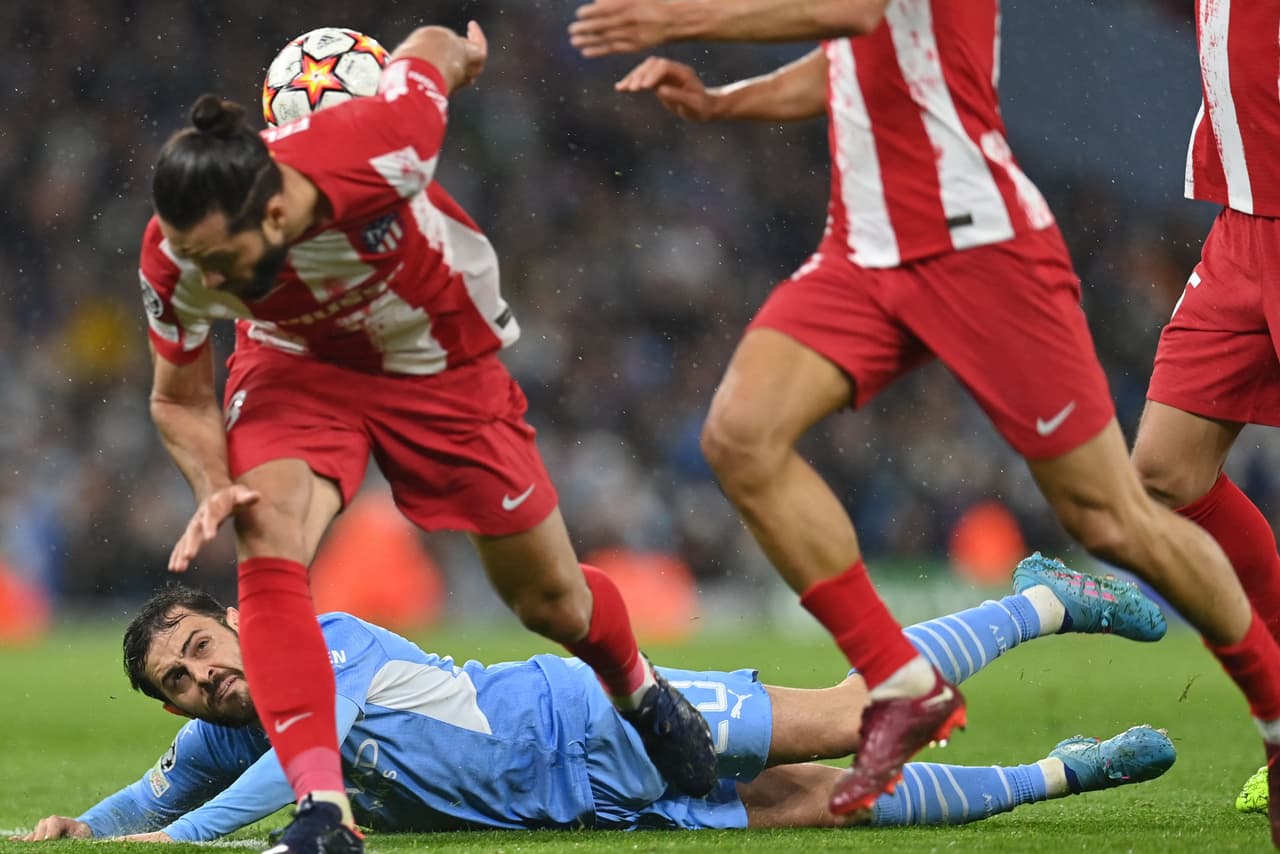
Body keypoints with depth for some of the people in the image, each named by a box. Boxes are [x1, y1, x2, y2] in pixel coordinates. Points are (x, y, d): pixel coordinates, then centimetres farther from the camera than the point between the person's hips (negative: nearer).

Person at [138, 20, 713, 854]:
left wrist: (463, 52, 7)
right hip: (300, 364, 1)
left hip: (444, 359, -1)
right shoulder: (177, 261, -30)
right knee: (267, 545, -28)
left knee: (550, 600, 10)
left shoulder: (377, 150, -40)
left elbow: (431, 49, -16)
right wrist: (215, 487, -28)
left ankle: (641, 690, 45)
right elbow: (179, 399, -10)